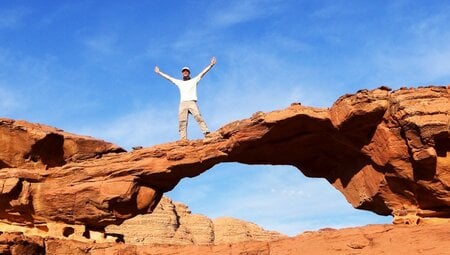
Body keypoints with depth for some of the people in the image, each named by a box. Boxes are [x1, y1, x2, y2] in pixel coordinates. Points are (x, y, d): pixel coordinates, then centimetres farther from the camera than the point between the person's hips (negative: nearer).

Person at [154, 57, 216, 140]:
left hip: (192, 102, -3)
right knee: (182, 122, -9)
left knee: (198, 117, -22)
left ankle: (206, 133, -32)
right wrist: (159, 72, 36)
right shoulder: (179, 82, 26)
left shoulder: (194, 80, 18)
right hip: (183, 104, 3)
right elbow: (168, 77, 32)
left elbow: (203, 72, 11)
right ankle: (183, 139, -15)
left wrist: (211, 65, 3)